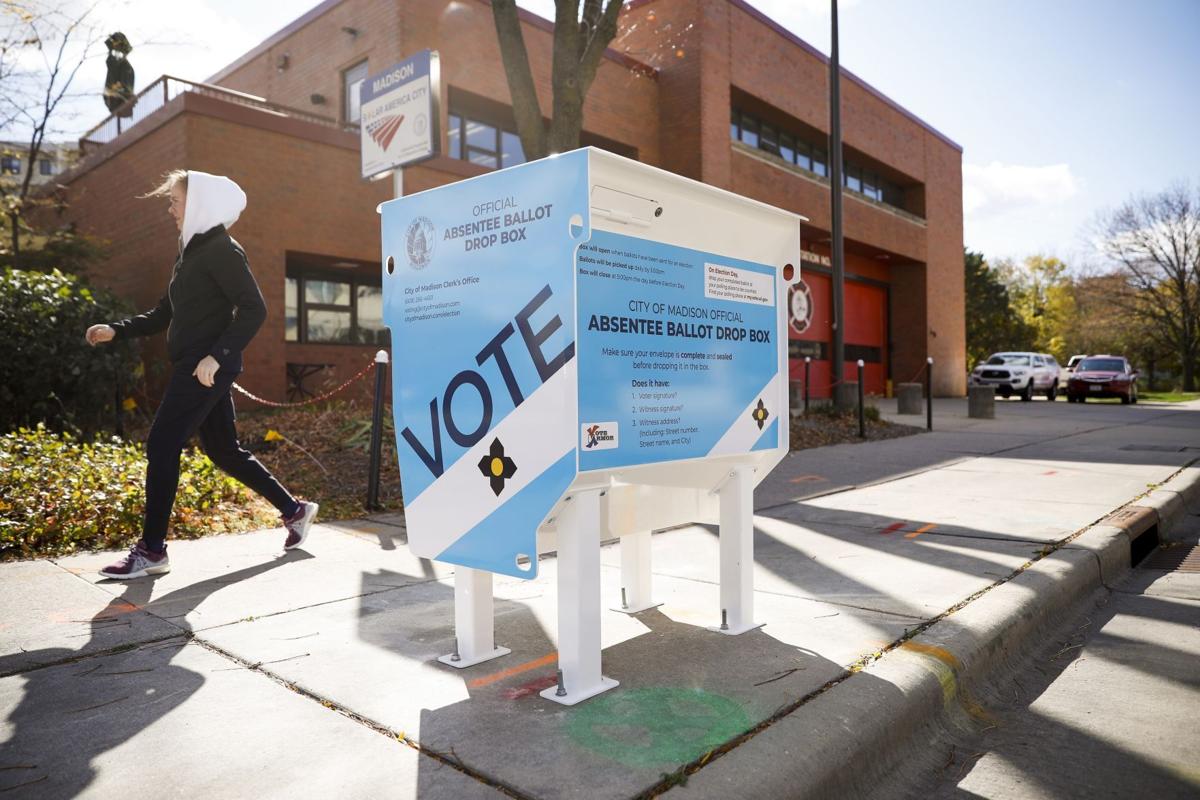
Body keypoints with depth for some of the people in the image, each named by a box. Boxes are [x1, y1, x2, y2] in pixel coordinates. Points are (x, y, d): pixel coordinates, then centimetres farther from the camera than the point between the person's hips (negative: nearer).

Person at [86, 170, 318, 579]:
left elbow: (253, 308, -19)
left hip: (208, 367, -10)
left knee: (162, 446, -9)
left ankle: (151, 551, -2)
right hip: (194, 366, 10)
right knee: (224, 451, 12)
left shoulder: (221, 249, -8)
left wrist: (217, 355, -26)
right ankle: (294, 511, 21)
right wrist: (116, 330, 10)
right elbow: (163, 315, 23)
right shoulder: (190, 254, 20)